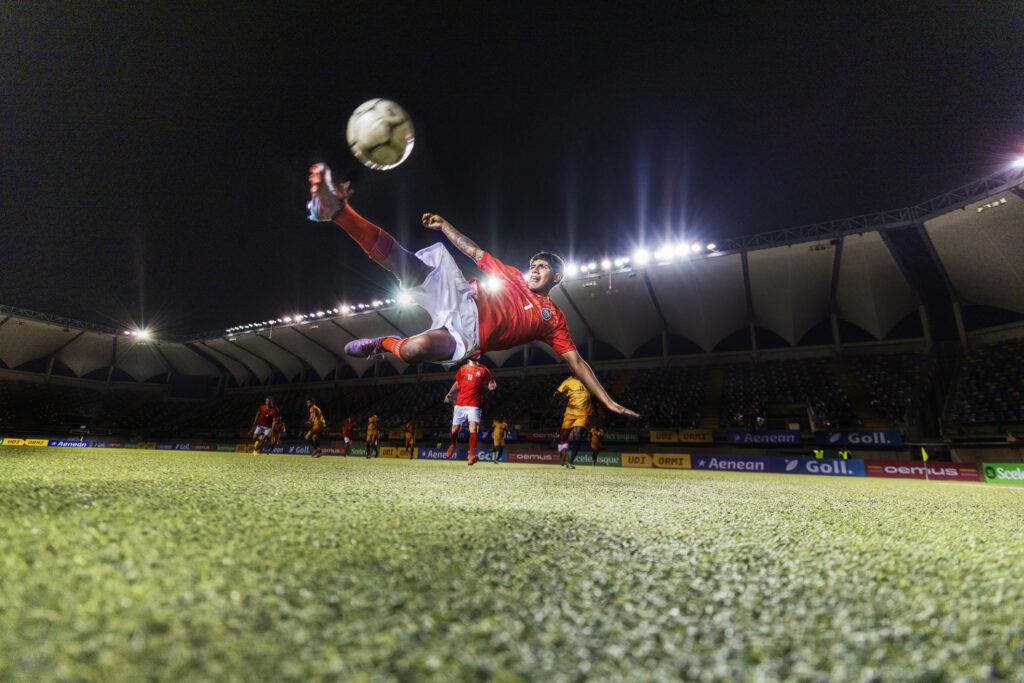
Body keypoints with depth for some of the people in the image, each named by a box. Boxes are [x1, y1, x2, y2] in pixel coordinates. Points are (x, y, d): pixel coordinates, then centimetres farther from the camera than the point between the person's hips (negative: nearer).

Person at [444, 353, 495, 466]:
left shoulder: (483, 370, 6)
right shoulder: (463, 369, 12)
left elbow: (490, 382, 9)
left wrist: (491, 386, -14)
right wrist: (449, 394, 10)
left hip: (474, 405, -2)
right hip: (460, 404, 2)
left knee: (473, 428, -18)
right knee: (455, 429, 8)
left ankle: (472, 455, -20)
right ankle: (453, 444, 40)